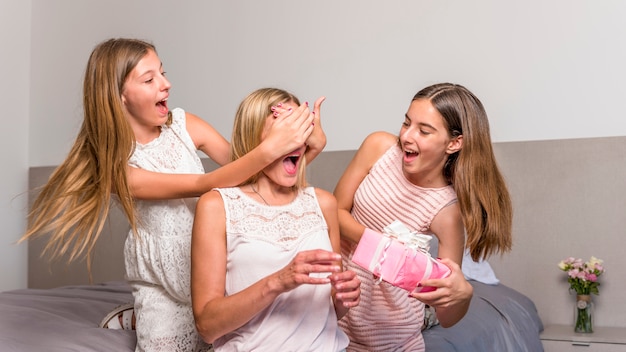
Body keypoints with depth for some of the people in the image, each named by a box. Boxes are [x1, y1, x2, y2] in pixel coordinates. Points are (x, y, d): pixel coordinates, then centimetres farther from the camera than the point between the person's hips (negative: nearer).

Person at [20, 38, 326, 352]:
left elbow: (239, 161, -13)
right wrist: (269, 148, -40)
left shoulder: (183, 124, -6)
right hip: (163, 287, -3)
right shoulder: (116, 167, -19)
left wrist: (307, 143, -31)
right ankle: (131, 320, 30)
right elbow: (203, 185, -28)